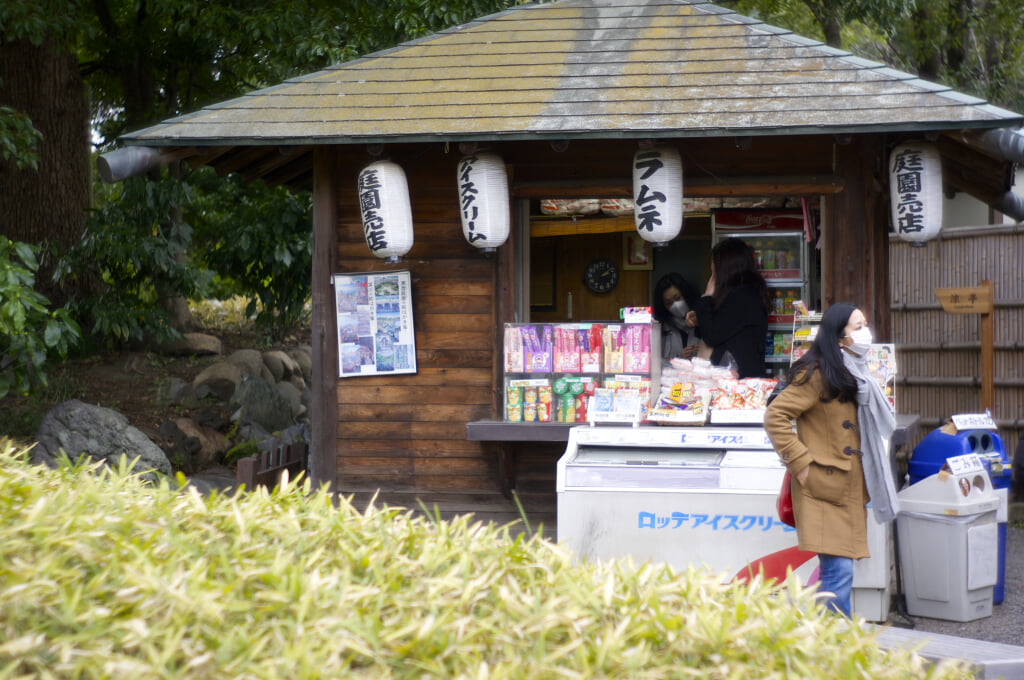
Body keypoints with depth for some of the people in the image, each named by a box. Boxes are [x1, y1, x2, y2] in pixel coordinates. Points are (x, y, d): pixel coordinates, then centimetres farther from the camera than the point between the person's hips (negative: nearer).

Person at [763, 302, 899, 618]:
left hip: (850, 490, 9)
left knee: (839, 571, 9)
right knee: (838, 572, -13)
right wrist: (800, 463, -17)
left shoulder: (854, 375, 18)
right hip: (825, 488, -9)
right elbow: (775, 417, -16)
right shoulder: (817, 374, -11)